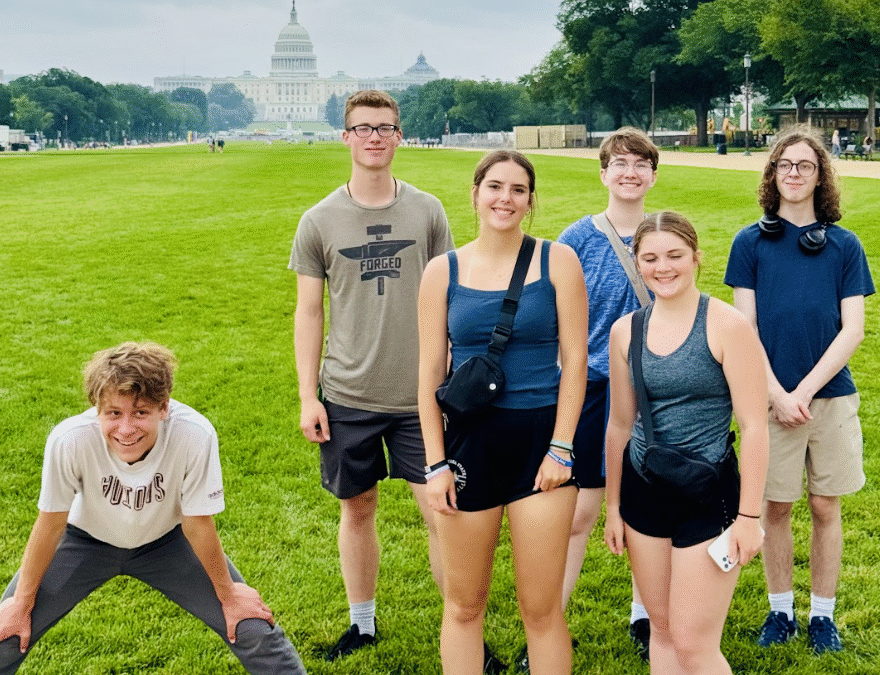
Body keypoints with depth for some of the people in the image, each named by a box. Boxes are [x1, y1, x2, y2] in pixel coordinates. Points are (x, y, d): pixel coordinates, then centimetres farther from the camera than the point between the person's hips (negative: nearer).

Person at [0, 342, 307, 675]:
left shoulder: (195, 435, -37)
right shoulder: (70, 440, -36)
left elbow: (198, 525, -20)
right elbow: (51, 524, -18)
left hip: (166, 539, 0)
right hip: (87, 539, 0)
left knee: (252, 630, -6)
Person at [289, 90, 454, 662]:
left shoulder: (427, 211, 1)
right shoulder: (320, 221, 0)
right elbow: (309, 311, 4)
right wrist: (308, 396, 0)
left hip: (420, 395, 0)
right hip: (347, 397, 1)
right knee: (358, 509, 12)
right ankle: (362, 623, 30)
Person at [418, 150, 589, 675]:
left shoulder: (557, 261, 0)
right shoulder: (443, 271, 3)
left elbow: (574, 358, -1)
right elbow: (430, 372, 3)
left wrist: (561, 448, -8)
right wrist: (435, 463, -1)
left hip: (540, 438, -1)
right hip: (469, 440, 2)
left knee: (542, 608, 4)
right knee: (464, 605, 11)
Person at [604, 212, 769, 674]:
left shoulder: (726, 327, -12)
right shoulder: (625, 331, 3)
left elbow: (754, 427, -11)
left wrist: (748, 516, -12)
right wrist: (612, 505, 15)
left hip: (708, 495, -5)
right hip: (643, 492, 5)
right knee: (662, 628, 15)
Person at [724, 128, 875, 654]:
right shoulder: (751, 242, 1)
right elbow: (744, 327, -2)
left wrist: (805, 391, -11)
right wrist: (777, 394, -10)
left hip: (831, 396, 1)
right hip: (770, 396, -1)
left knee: (826, 509, 9)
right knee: (776, 508, 8)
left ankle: (823, 615, 23)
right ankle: (781, 610, 24)